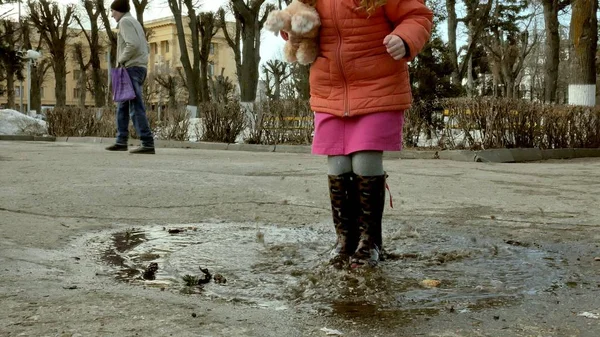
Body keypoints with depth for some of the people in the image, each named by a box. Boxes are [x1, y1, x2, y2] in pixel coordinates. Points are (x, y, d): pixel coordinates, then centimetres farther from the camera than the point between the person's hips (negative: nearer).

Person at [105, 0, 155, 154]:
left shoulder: (125, 21, -6)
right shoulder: (134, 22, 23)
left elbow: (132, 45, -20)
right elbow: (145, 46, 22)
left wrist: (121, 60, -9)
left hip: (132, 68, -10)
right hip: (139, 68, 10)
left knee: (136, 108, -13)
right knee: (123, 107, 13)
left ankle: (148, 144, -17)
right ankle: (121, 141, 13)